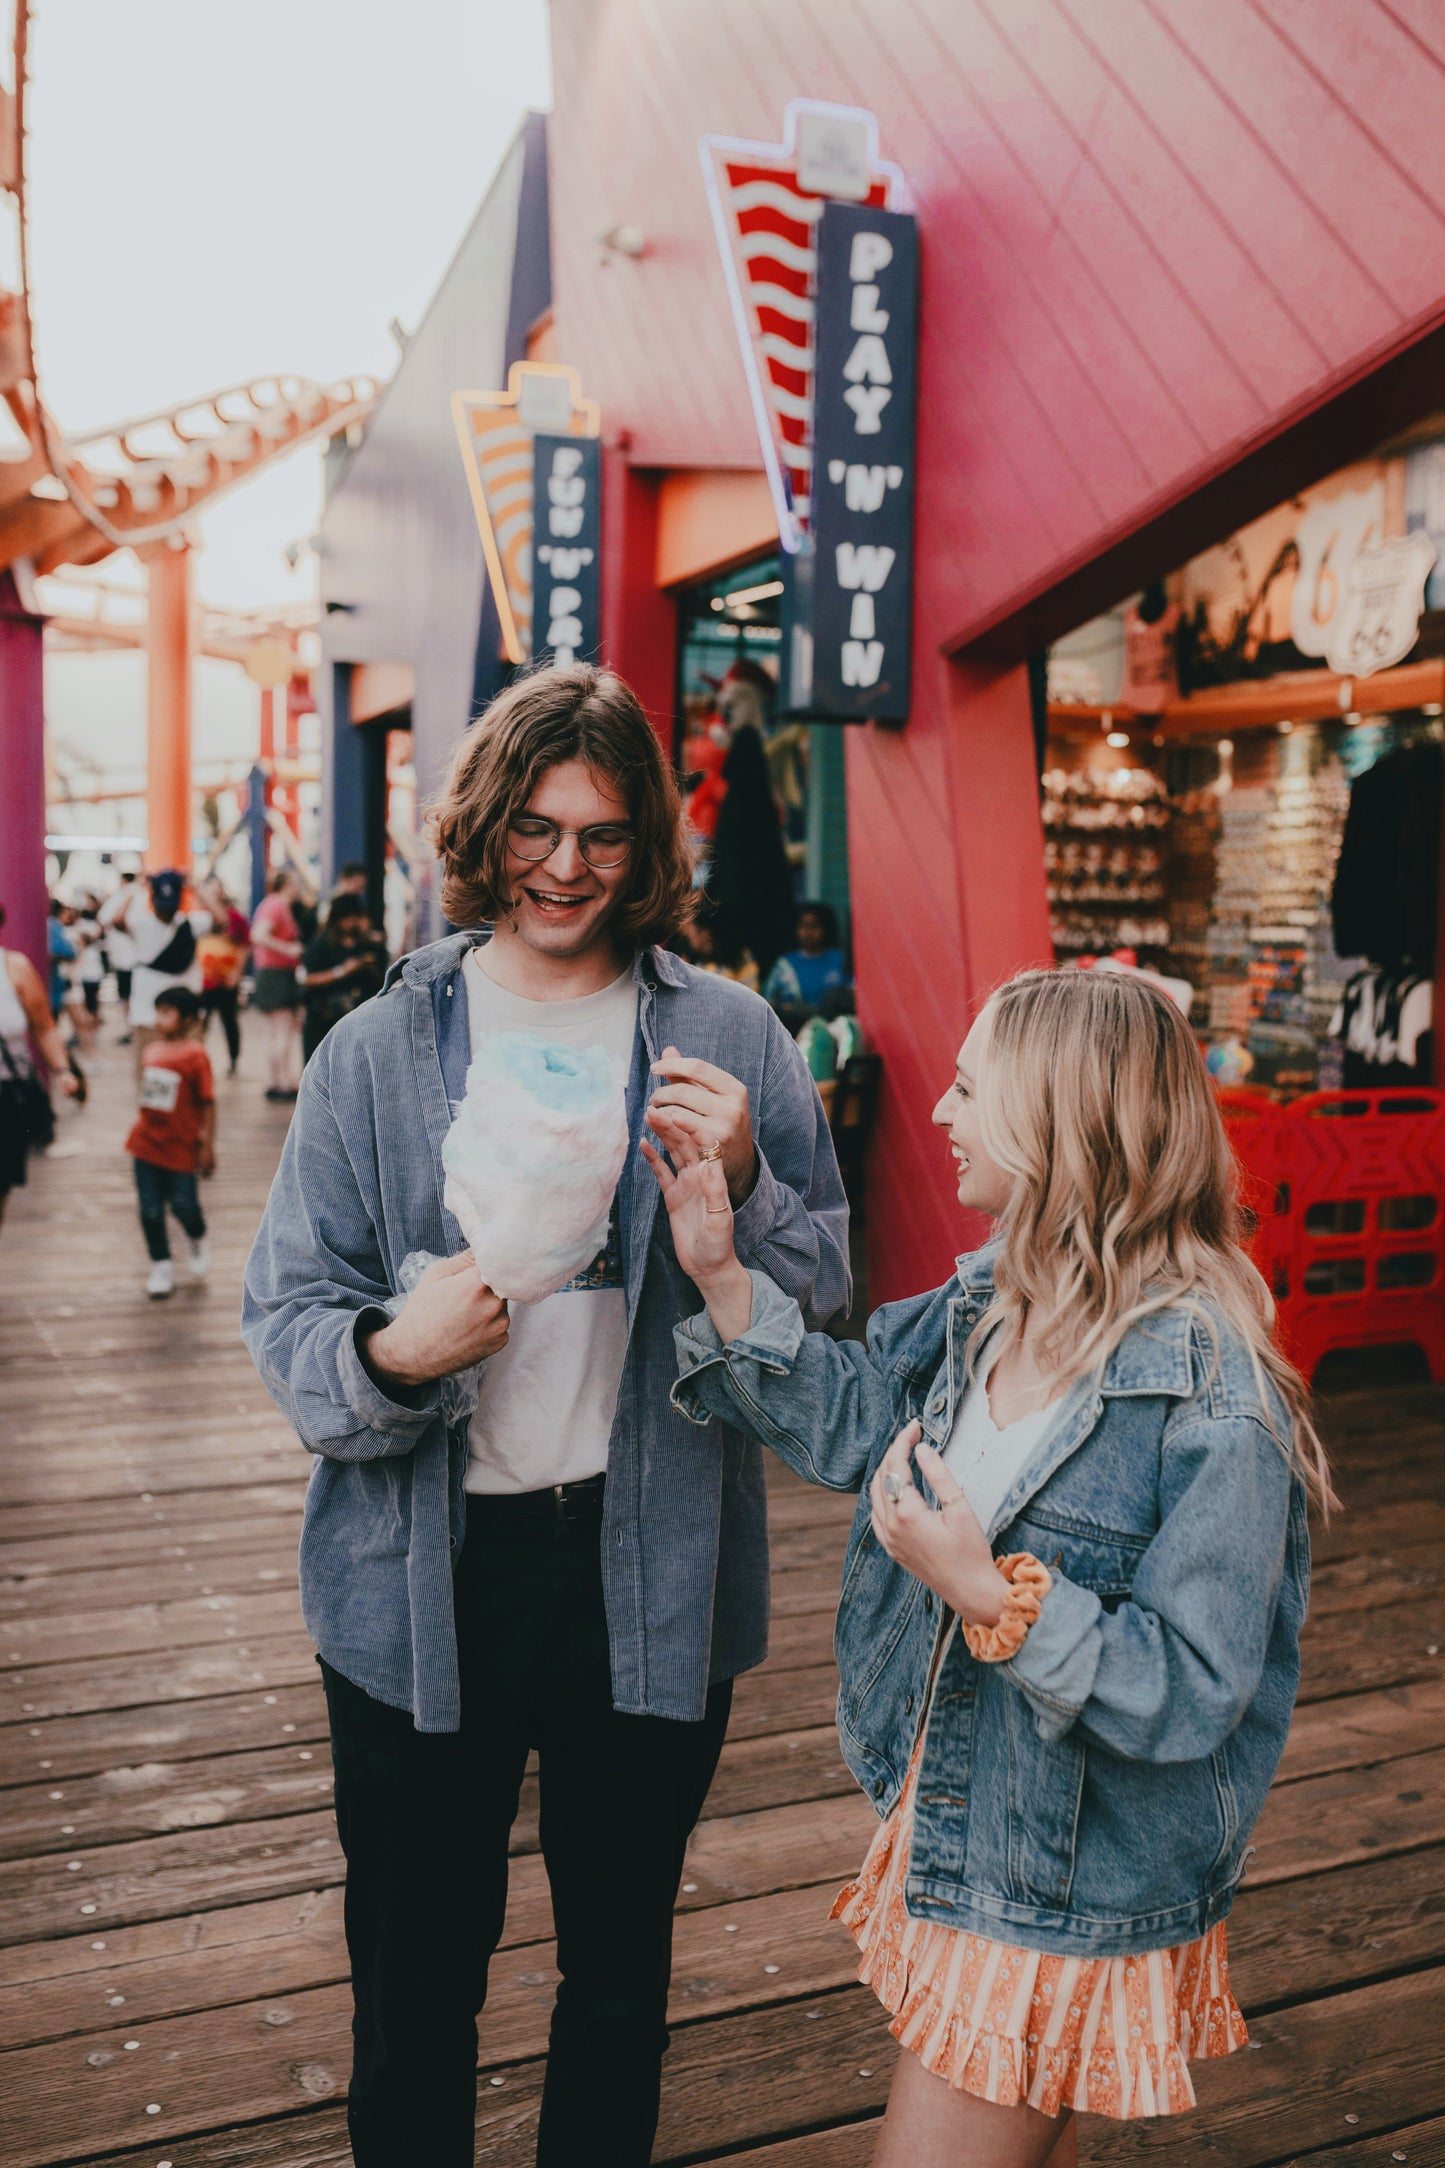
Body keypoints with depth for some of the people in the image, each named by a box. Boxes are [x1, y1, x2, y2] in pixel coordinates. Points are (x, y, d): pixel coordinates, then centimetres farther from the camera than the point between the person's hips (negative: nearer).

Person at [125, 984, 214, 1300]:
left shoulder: (195, 1055, -13)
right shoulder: (151, 1050, 4)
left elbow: (207, 1103, -11)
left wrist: (208, 1145, -12)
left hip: (181, 1146, -5)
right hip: (147, 1142, 5)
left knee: (183, 1205, 0)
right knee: (150, 1210, 5)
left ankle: (197, 1242, 33)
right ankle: (162, 1268, 18)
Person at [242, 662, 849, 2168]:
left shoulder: (729, 1040, 0)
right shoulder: (379, 1047, -1)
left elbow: (820, 1299, 1)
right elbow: (286, 1313, -3)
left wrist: (742, 1183, -18)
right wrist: (393, 1355, -24)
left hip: (650, 1574, 1)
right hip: (425, 1579, 0)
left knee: (621, 1969, 20)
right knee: (414, 1979, 14)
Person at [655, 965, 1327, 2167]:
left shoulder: (1214, 1403, -28)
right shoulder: (987, 1303, -4)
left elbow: (1190, 1694, -25)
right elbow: (850, 1423, 5)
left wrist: (990, 1592, -33)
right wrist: (722, 1274, -4)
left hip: (1069, 1904, -7)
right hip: (952, 1831, 8)